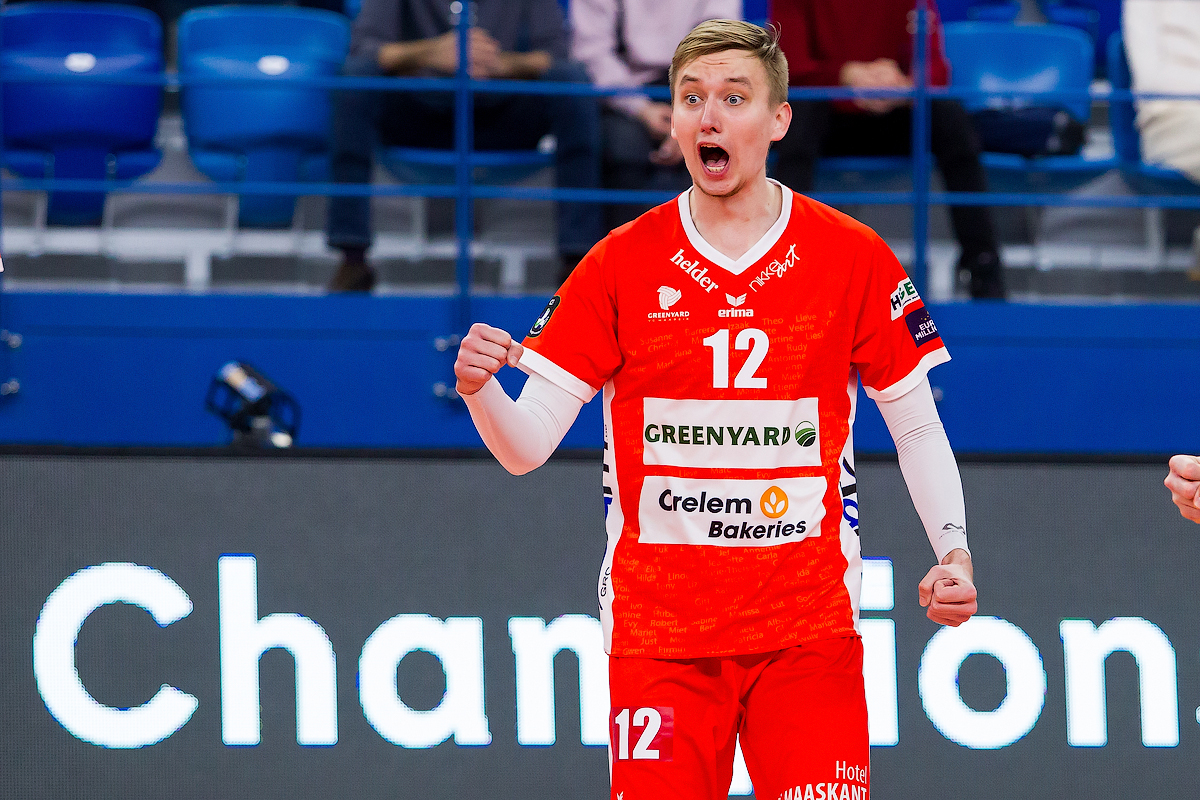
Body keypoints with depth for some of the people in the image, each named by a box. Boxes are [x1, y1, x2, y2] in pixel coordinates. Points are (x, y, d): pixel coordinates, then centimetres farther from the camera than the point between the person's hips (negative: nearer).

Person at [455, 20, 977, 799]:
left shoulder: (854, 259, 2)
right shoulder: (621, 266, 1)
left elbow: (917, 426, 7)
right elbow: (526, 446, -2)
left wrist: (953, 550, -8)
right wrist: (480, 388, -23)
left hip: (811, 633, 0)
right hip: (658, 635, 0)